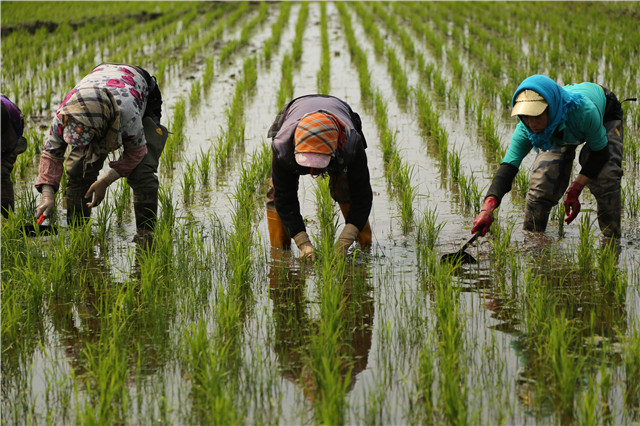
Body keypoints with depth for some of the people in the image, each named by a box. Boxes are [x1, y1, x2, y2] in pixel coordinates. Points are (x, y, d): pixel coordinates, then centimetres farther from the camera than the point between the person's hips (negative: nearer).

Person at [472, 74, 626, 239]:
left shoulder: (583, 110, -47)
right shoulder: (526, 128, -36)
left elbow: (599, 151, -31)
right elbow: (508, 166, -39)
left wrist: (575, 189, -36)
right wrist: (487, 207, -54)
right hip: (560, 133, 3)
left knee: (604, 178, -22)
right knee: (541, 181, -12)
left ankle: (611, 237, -5)